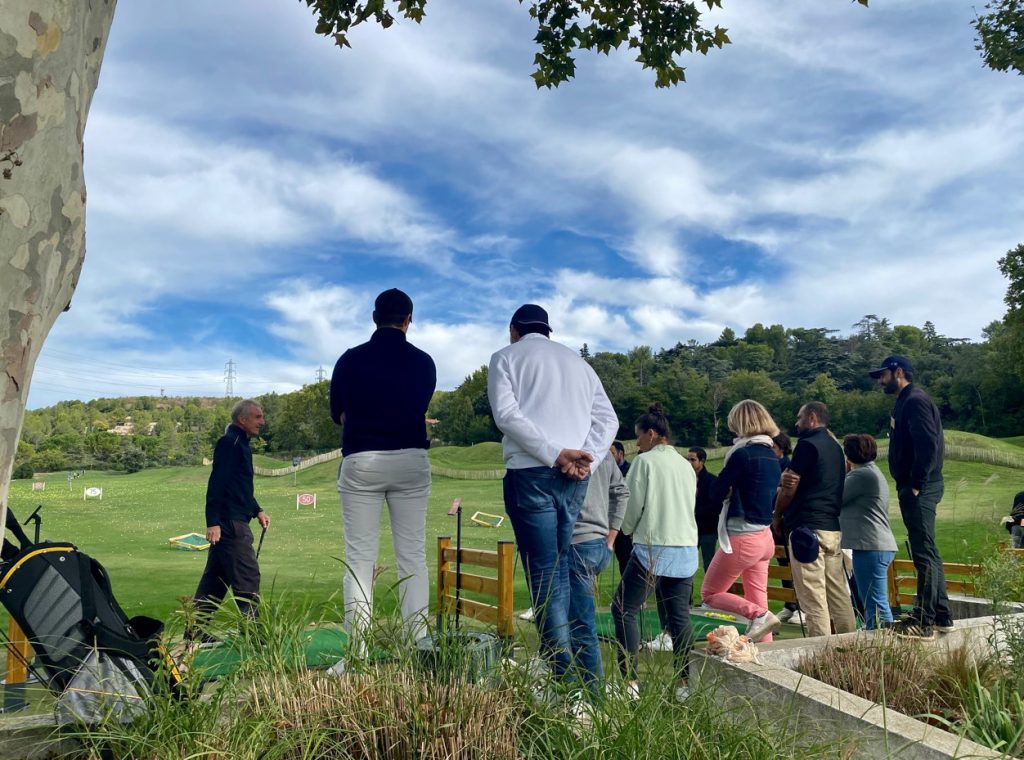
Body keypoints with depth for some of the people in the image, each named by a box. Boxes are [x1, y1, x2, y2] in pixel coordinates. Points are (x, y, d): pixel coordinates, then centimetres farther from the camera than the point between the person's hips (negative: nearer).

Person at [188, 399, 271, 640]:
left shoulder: (240, 444, 19)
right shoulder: (229, 442, -12)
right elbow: (217, 483, -20)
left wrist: (257, 511, 18)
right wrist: (213, 522, -25)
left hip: (234, 522, 10)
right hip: (230, 522, -10)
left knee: (215, 579, 13)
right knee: (247, 577, -7)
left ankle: (196, 631, 20)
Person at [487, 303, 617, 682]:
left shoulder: (506, 357, 9)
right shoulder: (577, 361, 23)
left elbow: (506, 413, -9)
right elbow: (607, 419, 11)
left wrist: (555, 454, -13)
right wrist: (587, 460, -2)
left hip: (531, 471, -5)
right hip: (574, 478, 5)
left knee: (545, 575, -3)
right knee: (559, 570, 12)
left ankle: (565, 675, -4)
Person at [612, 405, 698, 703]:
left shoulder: (645, 461, -6)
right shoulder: (686, 465, 13)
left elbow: (632, 506, -5)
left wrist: (628, 529, 14)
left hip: (653, 547, -6)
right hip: (686, 549, 7)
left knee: (623, 609, 1)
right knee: (680, 616, 10)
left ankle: (630, 680, -4)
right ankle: (684, 682, 10)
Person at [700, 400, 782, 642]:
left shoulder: (743, 454, -16)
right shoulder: (772, 456, 9)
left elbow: (716, 493, -12)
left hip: (742, 538, -8)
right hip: (765, 537, 8)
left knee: (709, 593, 7)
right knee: (757, 602, 13)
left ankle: (760, 615, -10)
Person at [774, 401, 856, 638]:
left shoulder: (807, 445, -8)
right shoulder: (835, 447, 18)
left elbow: (789, 488, -8)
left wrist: (777, 516, 7)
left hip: (807, 527, -9)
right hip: (833, 527, 9)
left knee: (812, 598, -7)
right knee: (839, 594, 11)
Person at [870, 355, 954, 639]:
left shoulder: (915, 400, -12)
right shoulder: (905, 402, 19)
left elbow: (928, 444, -23)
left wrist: (916, 484, -20)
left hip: (919, 489, -11)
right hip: (913, 487, 11)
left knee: (924, 554, -7)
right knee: (927, 552, 15)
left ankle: (924, 621, -3)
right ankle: (941, 615, 24)